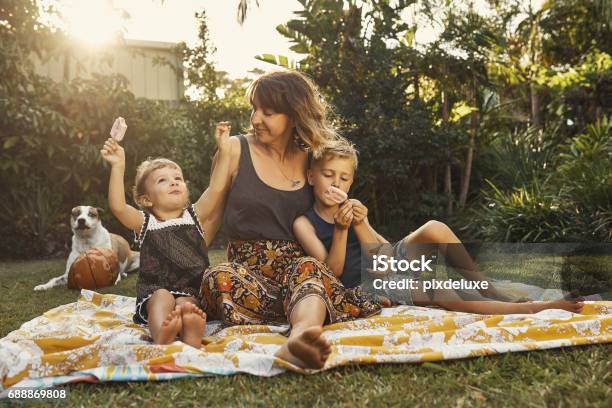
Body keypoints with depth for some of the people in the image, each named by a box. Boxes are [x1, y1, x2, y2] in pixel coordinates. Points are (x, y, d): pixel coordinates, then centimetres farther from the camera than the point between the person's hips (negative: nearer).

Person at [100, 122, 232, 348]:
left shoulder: (195, 216, 13)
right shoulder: (145, 222, 9)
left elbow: (216, 188, -1)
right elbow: (117, 207, -10)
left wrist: (224, 150, -7)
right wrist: (118, 167, -18)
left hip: (192, 292, 1)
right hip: (154, 293, 0)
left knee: (186, 305, -31)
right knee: (162, 297, -33)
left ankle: (191, 342, -58)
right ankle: (162, 335, -59)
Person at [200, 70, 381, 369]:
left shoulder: (313, 158, 11)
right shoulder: (236, 149, 5)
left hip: (299, 262, 1)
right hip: (247, 267, 0)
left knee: (308, 267, -36)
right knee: (219, 278, -35)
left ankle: (300, 336, -65)